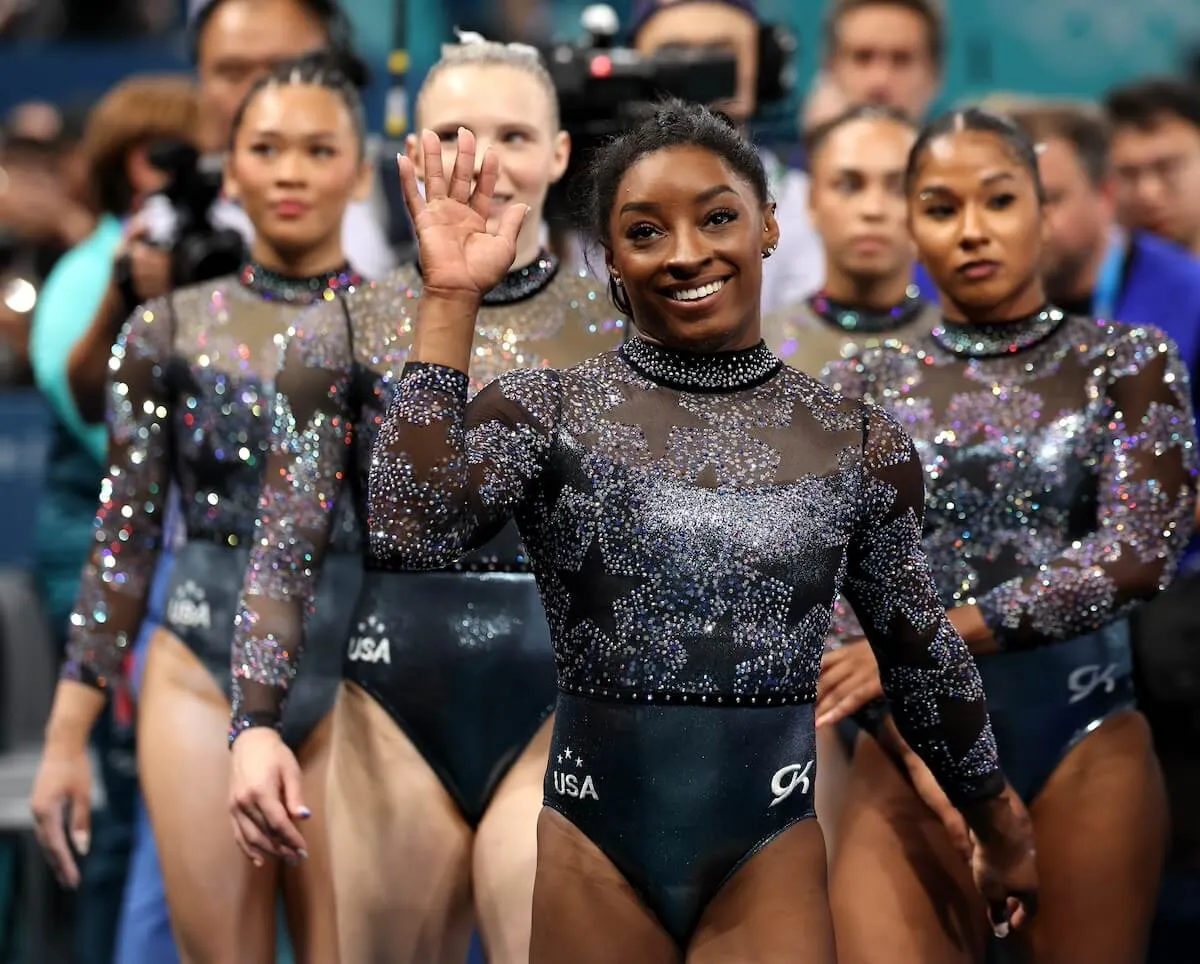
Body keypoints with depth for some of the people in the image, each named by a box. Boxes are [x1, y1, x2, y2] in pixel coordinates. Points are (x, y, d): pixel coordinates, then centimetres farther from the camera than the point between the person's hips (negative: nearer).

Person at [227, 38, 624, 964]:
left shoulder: (617, 330, 3)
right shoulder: (352, 330, 3)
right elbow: (285, 548, 2)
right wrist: (256, 723, -7)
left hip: (562, 716, -1)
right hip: (394, 716, 1)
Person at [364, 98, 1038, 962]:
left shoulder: (857, 442, 2)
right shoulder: (549, 410, -3)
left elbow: (923, 656, 13)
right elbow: (409, 534, -20)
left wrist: (1003, 830, 22)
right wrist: (450, 299, -18)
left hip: (770, 853, 1)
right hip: (594, 847, 0)